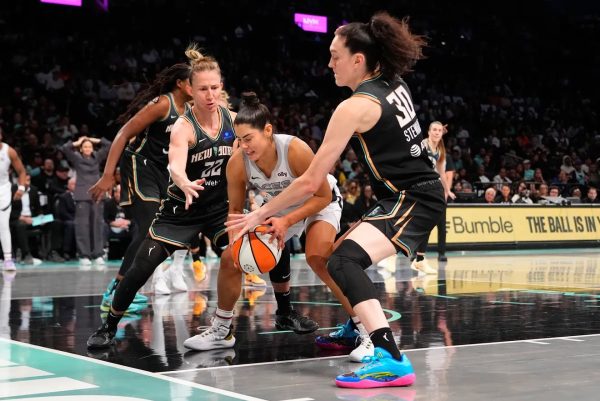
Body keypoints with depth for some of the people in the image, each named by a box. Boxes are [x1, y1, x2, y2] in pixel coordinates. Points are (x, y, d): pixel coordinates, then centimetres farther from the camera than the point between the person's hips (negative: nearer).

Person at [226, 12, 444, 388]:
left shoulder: (355, 107, -17)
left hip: (413, 199, -10)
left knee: (344, 262, -29)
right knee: (348, 250, 28)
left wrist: (260, 214, -8)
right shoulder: (395, 85, 5)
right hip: (420, 191, 10)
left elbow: (311, 181, -16)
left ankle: (392, 360, -41)